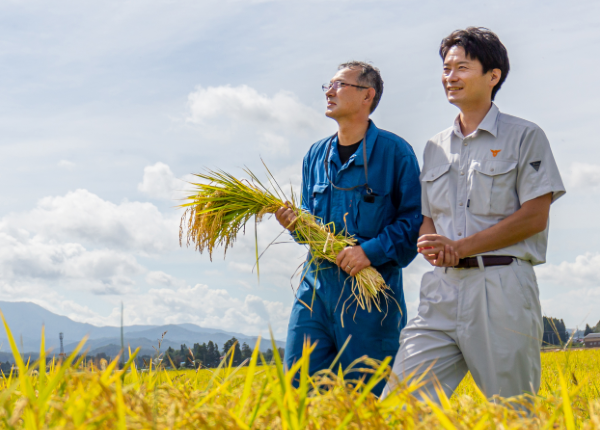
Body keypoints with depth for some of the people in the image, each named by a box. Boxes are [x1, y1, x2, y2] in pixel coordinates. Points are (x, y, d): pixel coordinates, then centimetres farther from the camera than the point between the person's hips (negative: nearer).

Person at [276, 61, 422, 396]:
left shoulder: (395, 151, -3)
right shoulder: (316, 154, 15)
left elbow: (416, 218, -7)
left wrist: (372, 250, -18)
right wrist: (296, 222, 0)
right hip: (316, 282, 5)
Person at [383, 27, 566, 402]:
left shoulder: (525, 137, 4)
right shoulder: (436, 147, 20)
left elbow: (534, 217, -4)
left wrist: (461, 247, -11)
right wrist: (432, 245, -4)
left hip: (502, 286, -4)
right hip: (442, 287, 5)